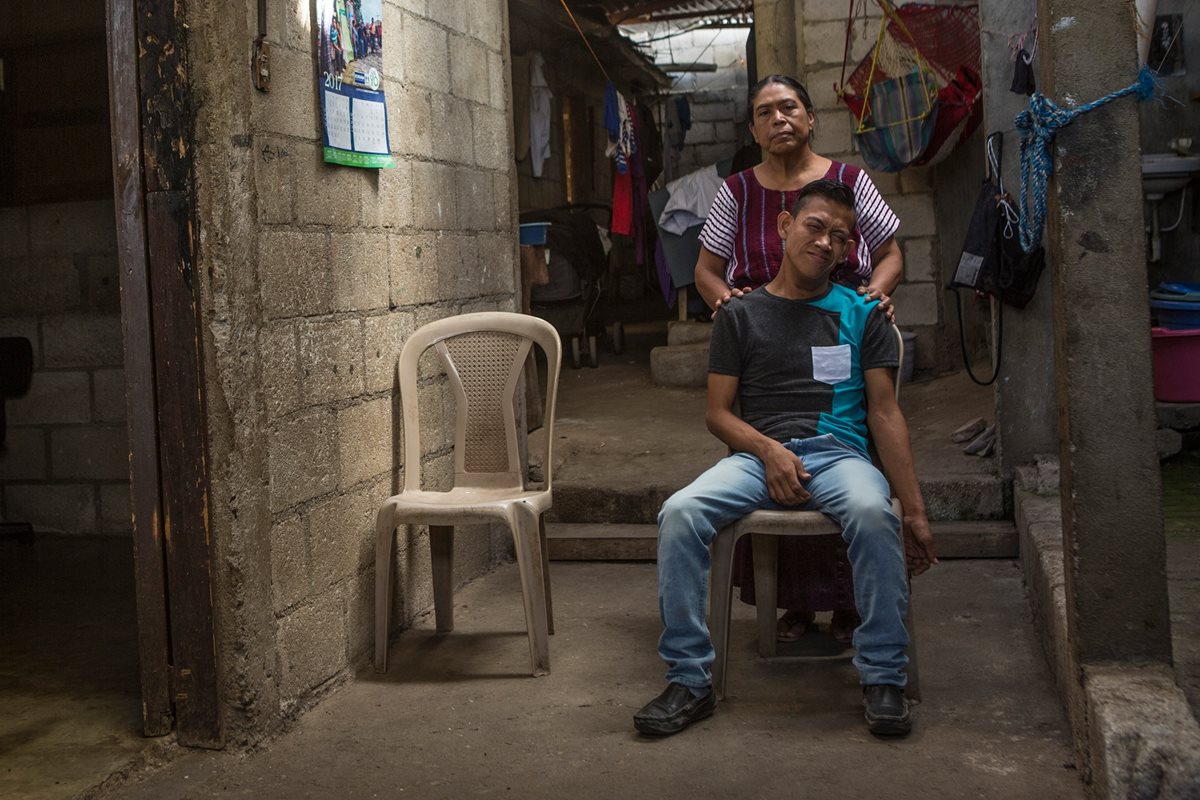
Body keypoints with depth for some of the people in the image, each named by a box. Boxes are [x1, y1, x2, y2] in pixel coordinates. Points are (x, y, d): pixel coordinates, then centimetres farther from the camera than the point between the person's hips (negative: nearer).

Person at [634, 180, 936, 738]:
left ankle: (883, 678, -22)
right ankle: (689, 681, -18)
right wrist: (770, 451, -12)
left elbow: (884, 412, 8)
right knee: (680, 513, -28)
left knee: (872, 512, -36)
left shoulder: (861, 316, 15)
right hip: (758, 454, 1)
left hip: (839, 452, 0)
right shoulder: (741, 314, 14)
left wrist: (915, 511, -1)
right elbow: (718, 413, 10)